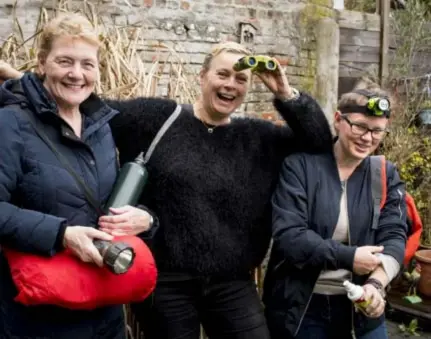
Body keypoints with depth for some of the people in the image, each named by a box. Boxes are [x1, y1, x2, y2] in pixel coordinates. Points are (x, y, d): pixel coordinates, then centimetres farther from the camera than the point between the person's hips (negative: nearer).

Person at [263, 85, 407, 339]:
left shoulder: (387, 176, 3)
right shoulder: (301, 164, -10)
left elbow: (394, 237, -6)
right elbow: (287, 234, -17)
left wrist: (376, 283, -24)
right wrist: (349, 257, -22)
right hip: (299, 306, -2)